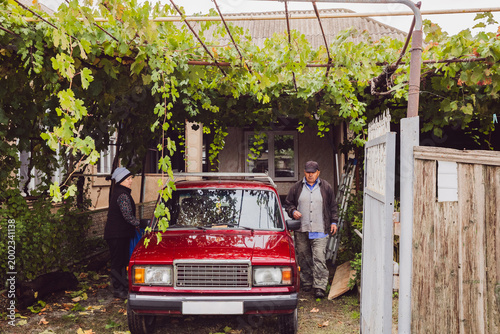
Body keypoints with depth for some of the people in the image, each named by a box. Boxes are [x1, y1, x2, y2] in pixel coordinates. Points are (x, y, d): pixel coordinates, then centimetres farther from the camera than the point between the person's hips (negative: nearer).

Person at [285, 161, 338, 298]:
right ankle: (306, 283, 24)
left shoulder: (326, 187, 8)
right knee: (303, 258, 9)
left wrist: (334, 222, 9)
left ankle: (319, 287, -5)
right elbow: (288, 203, 14)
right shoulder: (297, 187, 7)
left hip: (320, 230, -2)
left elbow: (333, 206, 15)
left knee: (319, 259, -8)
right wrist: (293, 212, -6)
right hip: (301, 230, 2)